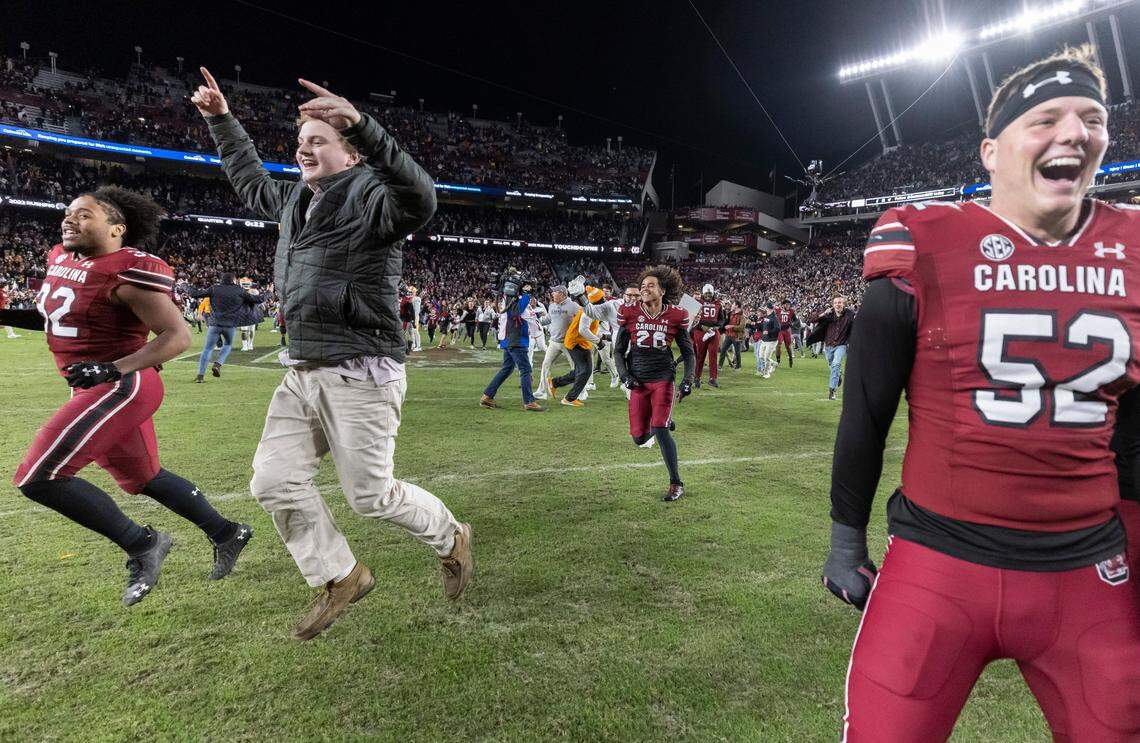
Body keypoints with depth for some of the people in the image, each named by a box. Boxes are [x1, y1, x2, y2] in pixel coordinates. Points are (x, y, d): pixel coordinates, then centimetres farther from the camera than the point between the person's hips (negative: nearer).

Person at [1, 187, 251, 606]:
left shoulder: (127, 273, -18)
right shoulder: (60, 260, 10)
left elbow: (178, 336, -21)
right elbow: (58, 317, 26)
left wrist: (115, 370, -28)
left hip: (121, 388, -10)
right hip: (97, 389, 10)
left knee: (38, 477, -11)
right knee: (144, 479, 19)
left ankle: (141, 545, 1)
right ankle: (226, 534, 33)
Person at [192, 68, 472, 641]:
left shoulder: (368, 198, -11)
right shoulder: (296, 199, 14)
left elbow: (419, 199, -36)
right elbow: (251, 183, 36)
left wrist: (361, 124, -44)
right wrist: (221, 120, 36)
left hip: (360, 377, -8)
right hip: (302, 374, 9)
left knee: (370, 495, -2)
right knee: (274, 482, 5)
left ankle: (452, 539, 27)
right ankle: (340, 577, 23)